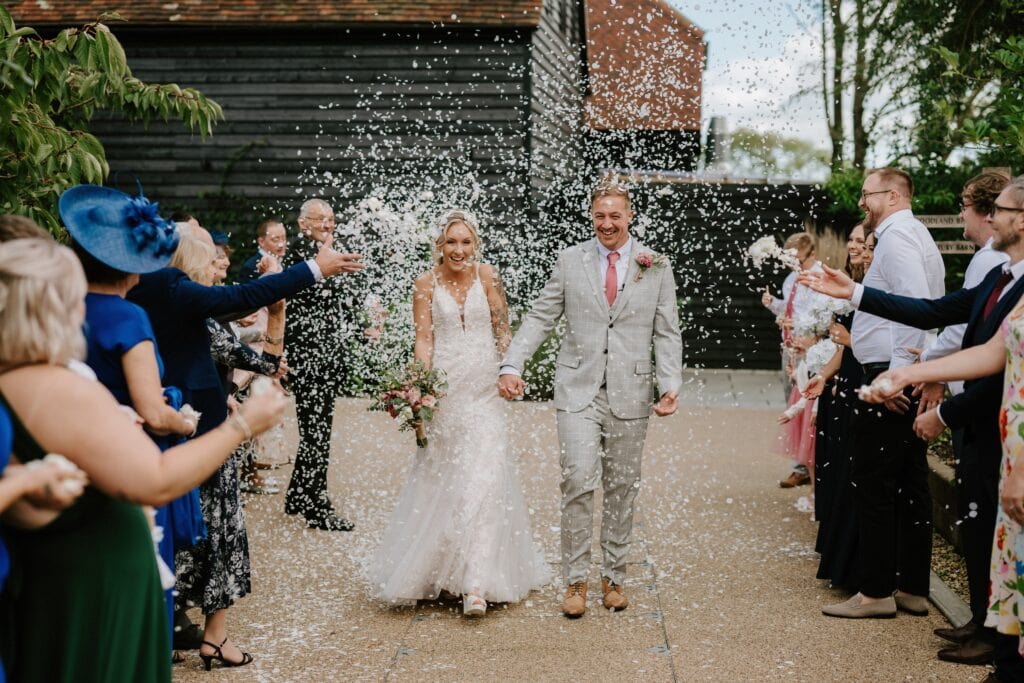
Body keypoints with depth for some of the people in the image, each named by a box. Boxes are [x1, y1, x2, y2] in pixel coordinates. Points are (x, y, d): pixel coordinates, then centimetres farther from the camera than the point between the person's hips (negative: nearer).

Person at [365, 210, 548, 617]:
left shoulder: (486, 276, 2)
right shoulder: (427, 284, 0)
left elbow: (502, 329, 9)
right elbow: (424, 339, -3)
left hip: (484, 393, 0)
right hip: (443, 391, 0)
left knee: (483, 481, -9)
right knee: (440, 484, 8)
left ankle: (477, 582, -10)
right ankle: (431, 572, 26)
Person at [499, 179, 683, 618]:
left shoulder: (657, 267, 4)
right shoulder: (570, 261, 5)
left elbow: (667, 333, 4)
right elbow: (540, 317, 5)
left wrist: (671, 385, -8)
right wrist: (512, 365, -7)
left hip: (630, 395, 1)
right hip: (578, 389, -1)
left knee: (622, 489, 9)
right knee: (579, 482, -10)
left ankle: (613, 577, 23)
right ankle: (576, 580, 3)